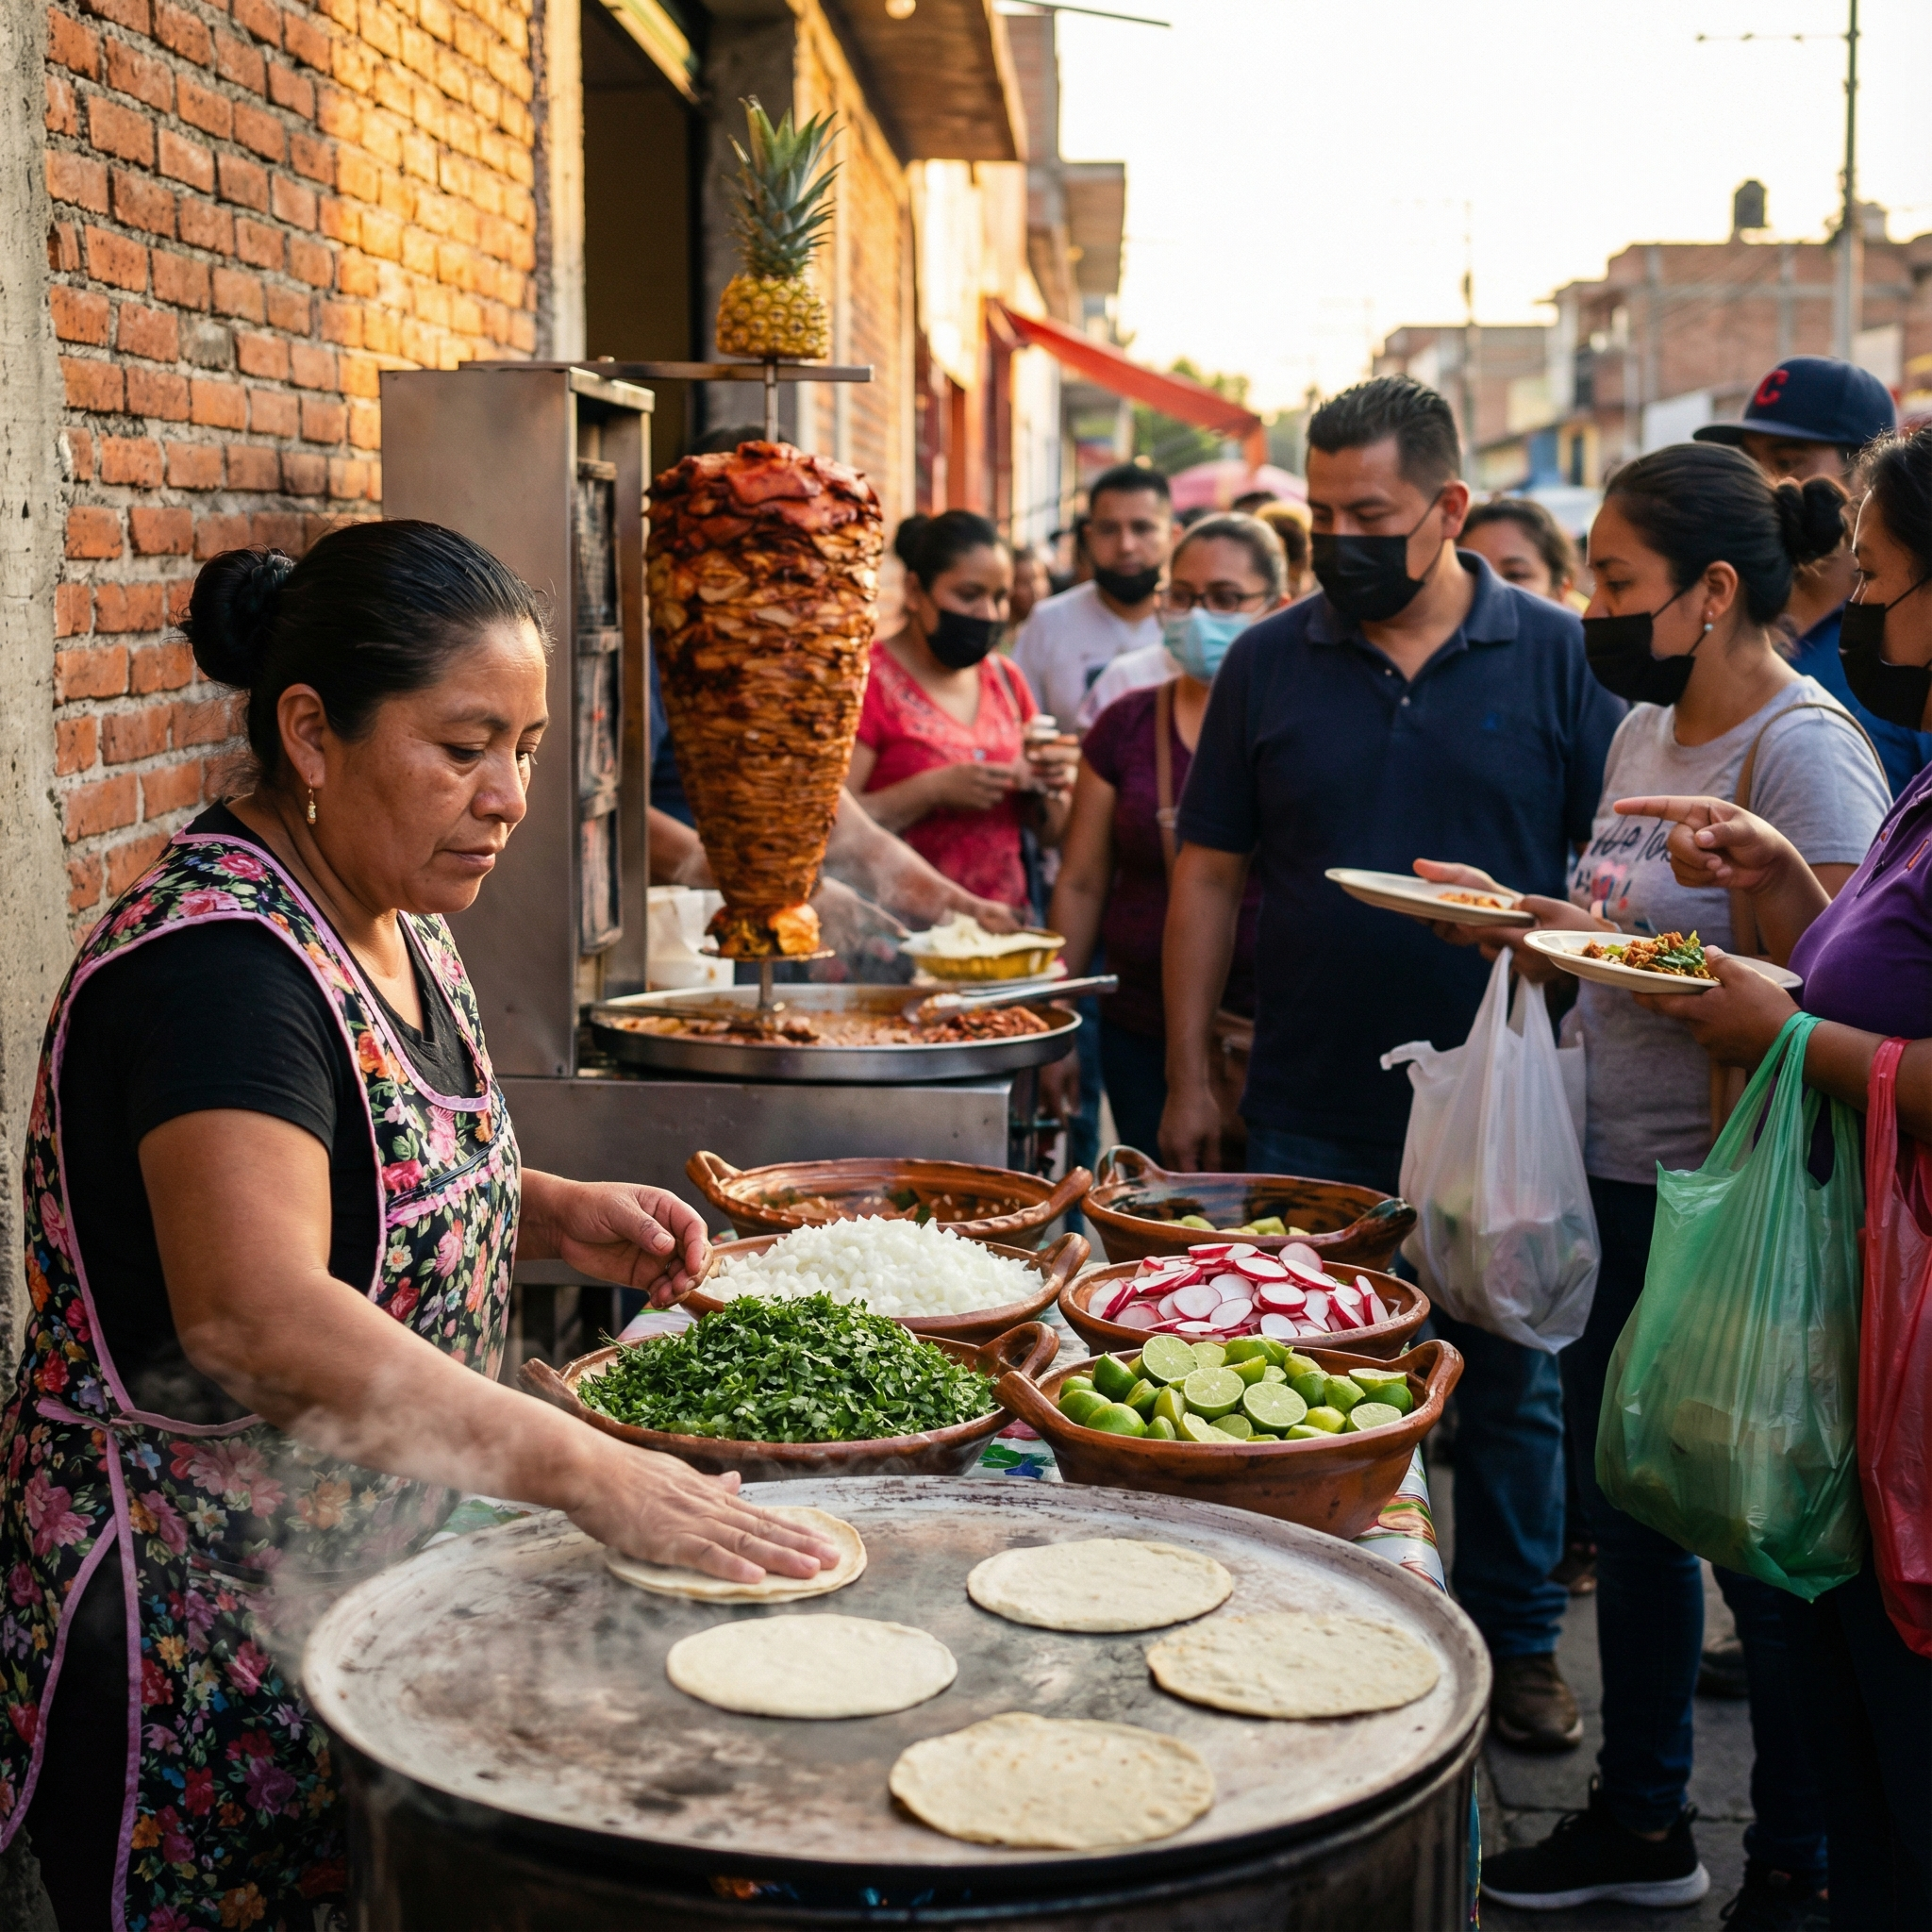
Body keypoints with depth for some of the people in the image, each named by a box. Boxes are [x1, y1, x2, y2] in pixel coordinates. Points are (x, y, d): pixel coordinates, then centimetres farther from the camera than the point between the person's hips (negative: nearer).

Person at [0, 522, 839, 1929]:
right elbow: (257, 1312, -37)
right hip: (199, 1637, -9)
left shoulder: (400, 926, 6)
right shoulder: (218, 959, -23)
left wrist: (555, 1212, 3)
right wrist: (588, 1472, -40)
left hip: (370, 1574, 9)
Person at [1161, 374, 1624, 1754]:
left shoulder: (1557, 658, -1)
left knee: (1512, 1389, 11)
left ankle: (1517, 1641, 28)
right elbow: (1210, 877, 5)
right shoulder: (1269, 665, 3)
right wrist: (1189, 1077, 1)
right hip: (1311, 1113, 1)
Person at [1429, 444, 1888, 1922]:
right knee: (1624, 1512, 17)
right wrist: (1528, 921, 4)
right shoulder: (1642, 731, 12)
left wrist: (1607, 949, -26)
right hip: (1619, 1183, 9)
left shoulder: (1806, 748, -15)